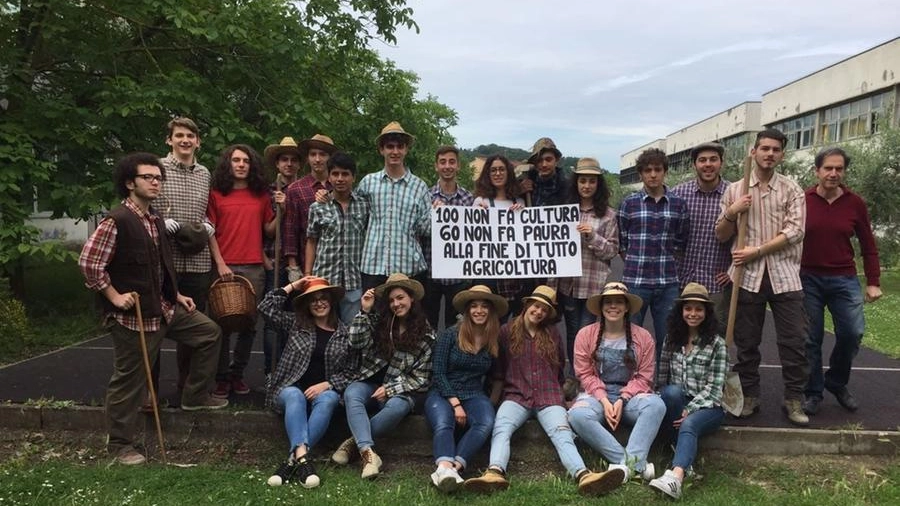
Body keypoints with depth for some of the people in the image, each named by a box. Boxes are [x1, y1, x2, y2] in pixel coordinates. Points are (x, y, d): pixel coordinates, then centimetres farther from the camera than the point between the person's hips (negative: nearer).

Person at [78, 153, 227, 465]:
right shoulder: (117, 221, -18)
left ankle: (194, 396, 22)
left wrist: (175, 295, 16)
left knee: (209, 332, 12)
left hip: (164, 307, 9)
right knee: (129, 380, 2)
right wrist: (115, 297, -16)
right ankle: (119, 443, 19)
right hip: (133, 315, -9)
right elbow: (88, 263, -20)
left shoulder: (155, 219, 9)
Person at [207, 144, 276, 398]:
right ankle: (222, 377, 11)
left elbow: (269, 230, 13)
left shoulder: (261, 196, 13)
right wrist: (220, 263, -8)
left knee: (249, 323, 5)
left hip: (254, 267, 3)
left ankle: (237, 373, 18)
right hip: (225, 266, -2)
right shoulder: (216, 194, 5)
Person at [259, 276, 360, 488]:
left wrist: (326, 385, -14)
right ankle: (302, 457, -51)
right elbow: (265, 308, 0)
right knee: (295, 396, -35)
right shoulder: (295, 323, 10)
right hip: (292, 388, 0)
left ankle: (293, 460, -43)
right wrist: (292, 286, 3)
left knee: (327, 399, -35)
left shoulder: (346, 334, 7)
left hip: (325, 391, 0)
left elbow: (350, 372, 3)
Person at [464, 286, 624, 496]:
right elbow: (498, 369, 15)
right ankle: (495, 473, -57)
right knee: (501, 429, -33)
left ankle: (584, 476, -54)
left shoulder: (552, 334, 16)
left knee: (562, 433, -29)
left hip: (549, 396, 1)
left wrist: (562, 396, 27)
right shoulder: (506, 331, 10)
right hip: (516, 396, -1)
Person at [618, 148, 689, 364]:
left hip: (668, 283, 1)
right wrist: (635, 264, 3)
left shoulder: (678, 204, 4)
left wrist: (665, 263, 8)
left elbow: (681, 243, 11)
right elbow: (621, 242, 5)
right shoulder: (629, 203, 0)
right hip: (635, 281, -1)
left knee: (667, 339, 9)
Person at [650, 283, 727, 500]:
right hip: (675, 403, 3)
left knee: (689, 424, -37)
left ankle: (676, 477, -60)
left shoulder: (717, 344, -2)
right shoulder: (671, 338, 10)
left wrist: (689, 410, -20)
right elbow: (662, 378, 10)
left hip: (706, 407, -3)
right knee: (672, 391, -33)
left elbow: (714, 388, -9)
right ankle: (684, 455, -26)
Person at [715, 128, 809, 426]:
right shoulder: (735, 190, 9)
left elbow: (794, 231, -6)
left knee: (794, 340, 1)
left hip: (784, 275, -1)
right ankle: (749, 397, 20)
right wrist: (731, 213, -9)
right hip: (747, 276, 1)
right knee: (746, 342, 7)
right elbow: (721, 236, 10)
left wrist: (756, 251, -12)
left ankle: (794, 399, 14)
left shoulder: (791, 190, 6)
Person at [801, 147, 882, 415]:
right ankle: (813, 392, 17)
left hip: (844, 280, 1)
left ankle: (837, 383, 21)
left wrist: (873, 282, 4)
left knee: (852, 333, -4)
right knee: (810, 339, 3)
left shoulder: (855, 203, 1)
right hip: (808, 279, -1)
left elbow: (868, 245, 7)